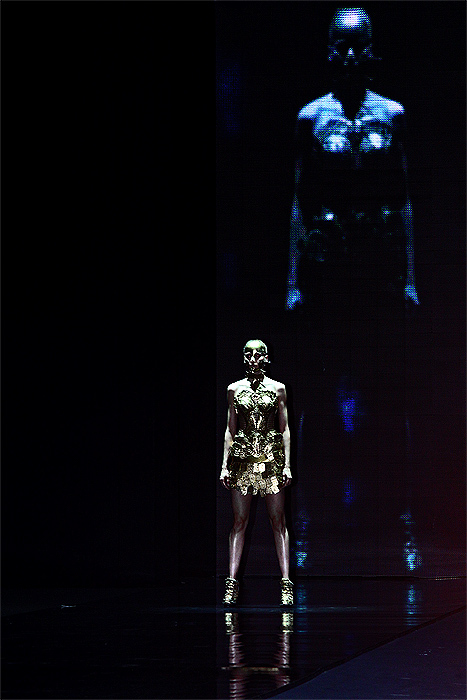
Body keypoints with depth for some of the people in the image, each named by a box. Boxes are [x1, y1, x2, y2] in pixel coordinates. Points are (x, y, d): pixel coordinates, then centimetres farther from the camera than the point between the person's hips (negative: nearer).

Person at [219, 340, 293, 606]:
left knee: (278, 521, -2)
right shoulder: (235, 389, 9)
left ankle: (286, 582, -2)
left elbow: (285, 429, 5)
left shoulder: (277, 389, 6)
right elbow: (230, 430, 11)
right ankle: (232, 582, 0)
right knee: (240, 521, -1)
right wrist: (225, 465, 5)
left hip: (272, 457, -1)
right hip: (243, 457, 1)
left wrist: (287, 465, -2)